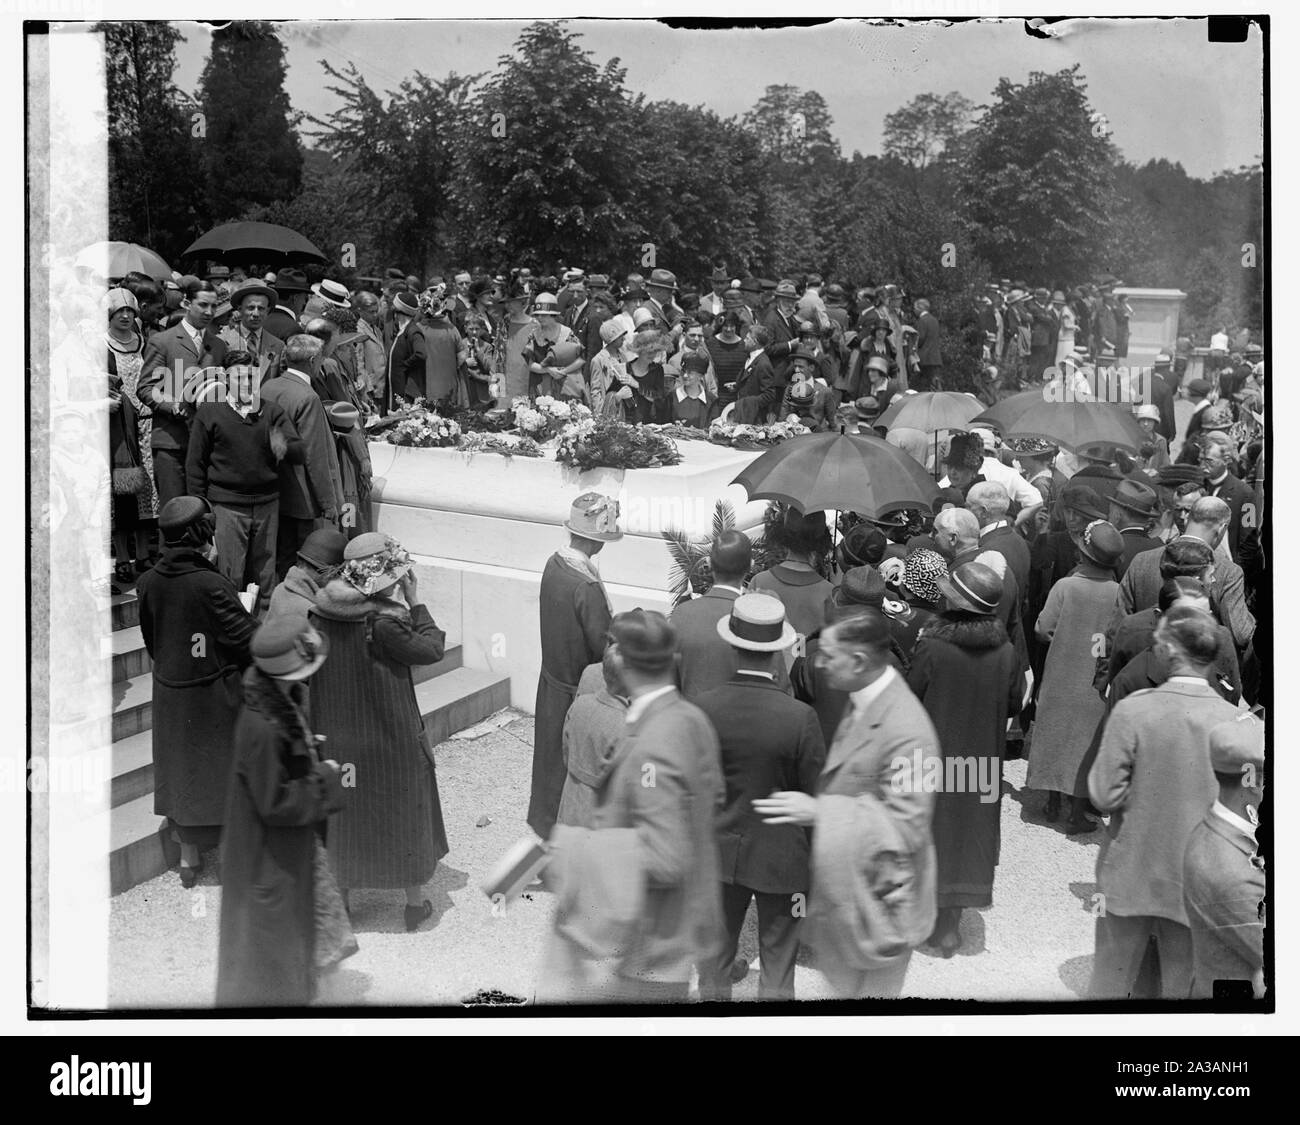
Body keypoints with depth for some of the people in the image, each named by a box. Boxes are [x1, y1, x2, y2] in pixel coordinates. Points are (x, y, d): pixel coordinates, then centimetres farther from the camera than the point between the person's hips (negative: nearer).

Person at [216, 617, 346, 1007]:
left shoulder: (287, 701, -4)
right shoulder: (261, 727, -33)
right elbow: (275, 803, -26)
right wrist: (327, 780, -17)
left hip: (292, 852, 10)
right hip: (268, 861, -10)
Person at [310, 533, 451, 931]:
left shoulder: (320, 615, -8)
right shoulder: (383, 623, -26)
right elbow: (433, 649, -15)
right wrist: (415, 600, -11)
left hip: (338, 740, 5)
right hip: (393, 741, -4)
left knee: (342, 816, 20)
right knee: (405, 814, 14)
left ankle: (338, 899, 31)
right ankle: (415, 903, 27)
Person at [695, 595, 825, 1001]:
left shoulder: (700, 708, -15)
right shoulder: (800, 718, -22)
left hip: (717, 851, 3)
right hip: (780, 856, -2)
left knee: (715, 955, 20)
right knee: (777, 967, 13)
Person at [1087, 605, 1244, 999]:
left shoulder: (1133, 709, -16)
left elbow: (1104, 796, -14)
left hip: (1131, 877, -2)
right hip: (1196, 886, 2)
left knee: (1109, 986, 12)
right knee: (1180, 989, 14)